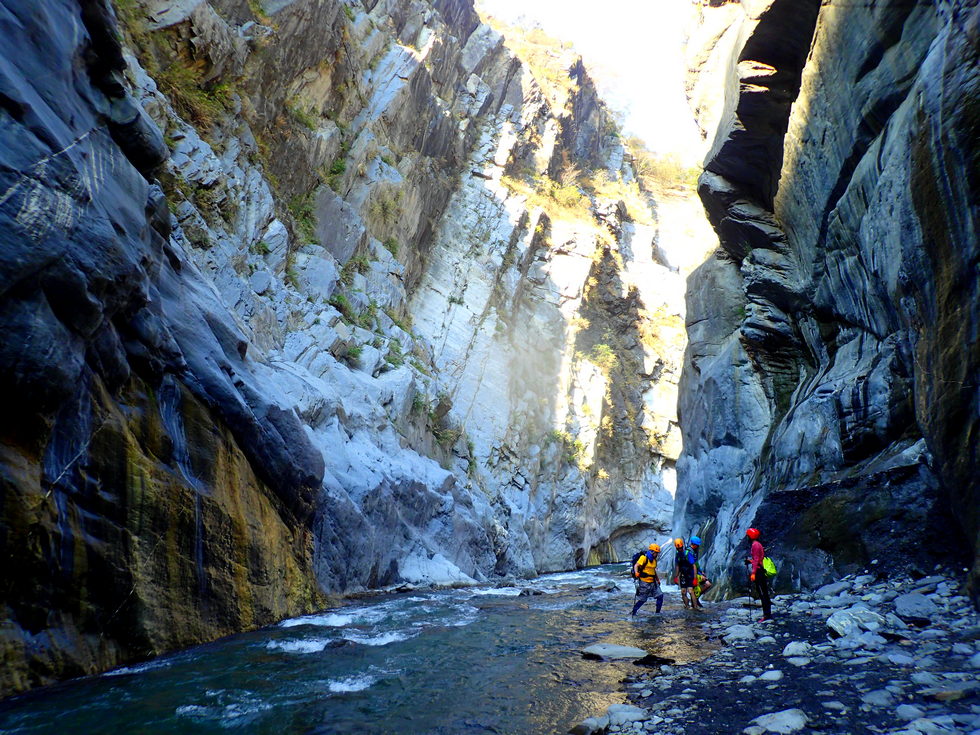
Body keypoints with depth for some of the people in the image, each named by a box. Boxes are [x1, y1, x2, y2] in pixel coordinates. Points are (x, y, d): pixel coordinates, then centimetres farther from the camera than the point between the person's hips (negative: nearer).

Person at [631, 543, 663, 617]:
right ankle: (633, 613, 12)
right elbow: (636, 565, -23)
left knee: (660, 595, 1)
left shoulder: (654, 559, 11)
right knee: (642, 599, -2)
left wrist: (657, 579, 29)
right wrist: (636, 572, -41)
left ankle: (658, 612, 13)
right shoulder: (644, 557, -13)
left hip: (653, 582, 8)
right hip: (644, 582, -8)